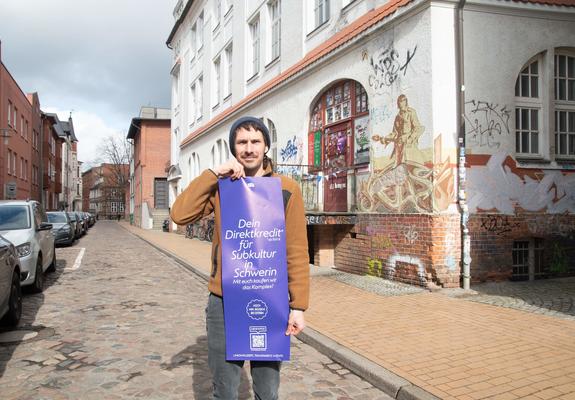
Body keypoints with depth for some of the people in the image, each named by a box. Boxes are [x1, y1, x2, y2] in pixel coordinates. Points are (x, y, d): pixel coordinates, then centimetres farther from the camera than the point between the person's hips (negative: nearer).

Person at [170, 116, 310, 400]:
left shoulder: (286, 189, -2)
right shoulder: (219, 186, 3)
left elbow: (296, 251, -4)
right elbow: (180, 215, -12)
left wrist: (298, 305, -7)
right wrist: (213, 173, -15)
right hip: (223, 303, 1)